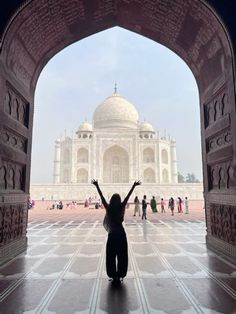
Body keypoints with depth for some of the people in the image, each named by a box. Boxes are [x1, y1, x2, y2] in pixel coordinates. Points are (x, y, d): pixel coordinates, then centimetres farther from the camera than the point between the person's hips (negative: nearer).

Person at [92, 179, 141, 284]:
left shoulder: (108, 208, -10)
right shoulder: (121, 208, -9)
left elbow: (102, 197, -9)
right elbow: (128, 196, -7)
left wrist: (97, 186, -6)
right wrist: (134, 186, -4)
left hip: (112, 235, 0)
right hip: (121, 234, 0)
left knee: (111, 257, 12)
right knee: (122, 257, 11)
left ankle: (113, 276, 16)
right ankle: (119, 276, 15)